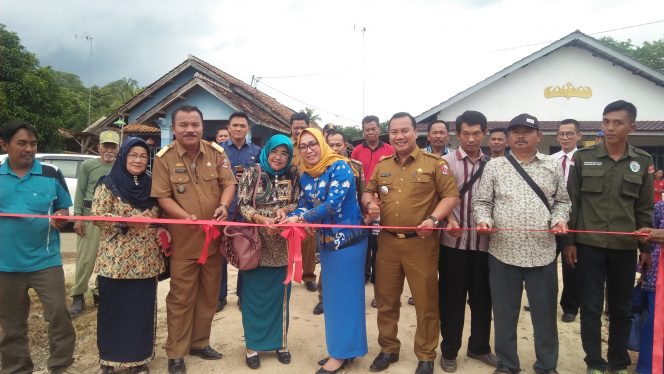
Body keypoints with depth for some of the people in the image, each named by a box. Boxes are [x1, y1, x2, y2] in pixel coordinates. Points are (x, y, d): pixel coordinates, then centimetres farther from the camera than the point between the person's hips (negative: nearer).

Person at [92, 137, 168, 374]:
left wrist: (161, 230, -2)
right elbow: (97, 216, -9)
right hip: (116, 260, -3)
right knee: (114, 309, 5)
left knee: (142, 309, 9)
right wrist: (127, 221, -21)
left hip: (146, 261, 4)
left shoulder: (151, 185, 10)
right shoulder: (109, 184, -2)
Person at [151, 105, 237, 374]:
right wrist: (185, 216, -25)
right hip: (183, 239, -3)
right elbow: (163, 196, -8)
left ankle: (200, 342, 32)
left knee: (209, 294, 14)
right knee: (181, 297, 4)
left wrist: (224, 205, -20)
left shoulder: (217, 152, 0)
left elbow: (228, 183, 1)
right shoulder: (164, 158, -7)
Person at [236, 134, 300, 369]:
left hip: (282, 246, 3)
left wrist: (285, 209, -16)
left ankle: (280, 341, 28)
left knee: (280, 294, 12)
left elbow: (299, 204, 5)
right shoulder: (252, 174, -5)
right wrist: (262, 219, -23)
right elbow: (241, 205, -8)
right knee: (254, 295, 6)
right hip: (255, 244, -2)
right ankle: (253, 345, 21)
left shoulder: (292, 177, 3)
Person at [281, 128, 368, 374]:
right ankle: (339, 347, 29)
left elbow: (333, 204, -24)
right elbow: (303, 206, 5)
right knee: (331, 295, 14)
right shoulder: (306, 176, 6)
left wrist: (300, 218, -23)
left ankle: (343, 352, 14)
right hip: (326, 240, 8)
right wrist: (287, 218, -15)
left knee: (345, 293, 1)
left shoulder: (339, 167, -15)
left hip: (348, 238, -7)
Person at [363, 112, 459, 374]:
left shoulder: (434, 163, -3)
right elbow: (368, 192, 20)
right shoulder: (382, 165, 10)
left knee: (425, 301, 7)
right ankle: (388, 349, 33)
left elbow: (451, 195, -5)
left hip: (421, 243, -4)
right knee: (386, 299, 14)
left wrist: (433, 219, -19)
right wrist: (369, 203, -3)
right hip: (387, 242, 4)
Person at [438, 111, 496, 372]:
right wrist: (449, 219, -27)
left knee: (482, 297, 14)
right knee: (452, 297, 7)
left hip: (484, 242, 3)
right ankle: (449, 350, 23)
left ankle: (479, 347, 33)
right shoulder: (446, 162, -2)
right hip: (454, 242, -3)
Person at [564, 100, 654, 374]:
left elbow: (644, 209, 8)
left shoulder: (642, 162, 3)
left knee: (622, 308, 12)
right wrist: (569, 241, -3)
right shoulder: (583, 157, -1)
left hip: (625, 247, 2)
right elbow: (571, 201, 0)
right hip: (589, 244, -1)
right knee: (591, 307, 4)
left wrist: (646, 247, 6)